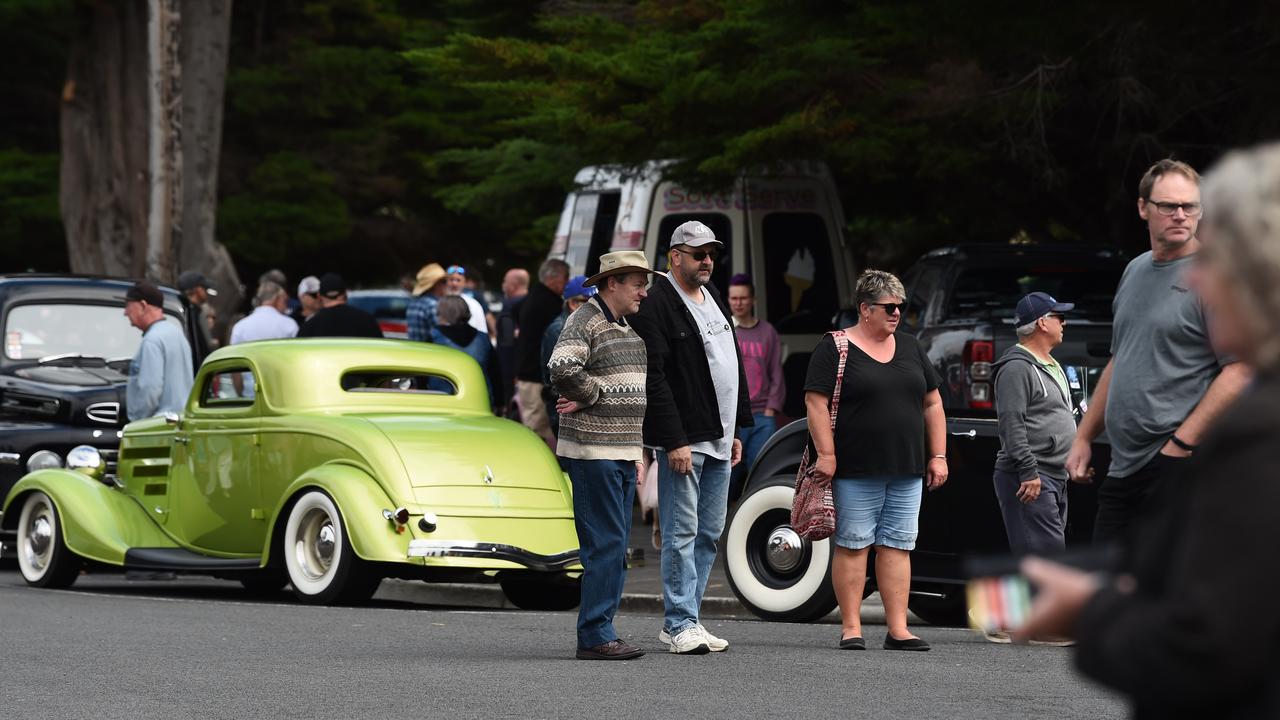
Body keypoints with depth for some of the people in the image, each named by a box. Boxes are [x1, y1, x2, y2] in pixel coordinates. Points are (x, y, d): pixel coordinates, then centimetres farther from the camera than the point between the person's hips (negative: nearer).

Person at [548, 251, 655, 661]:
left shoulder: (627, 328, 20)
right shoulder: (585, 321, -9)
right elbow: (563, 368, -28)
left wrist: (636, 452, 22)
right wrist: (594, 395, -12)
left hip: (622, 453, 9)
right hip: (593, 452, -9)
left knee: (614, 547, 9)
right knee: (606, 543, -12)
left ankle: (599, 633, 13)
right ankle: (595, 637, -11)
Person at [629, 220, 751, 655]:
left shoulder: (714, 299, 18)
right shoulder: (657, 305, -10)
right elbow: (655, 378, -16)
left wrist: (736, 430, 18)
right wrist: (675, 440, -20)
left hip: (718, 439, 9)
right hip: (683, 439, -9)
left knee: (708, 533, 10)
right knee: (681, 534, -6)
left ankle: (683, 619, 15)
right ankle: (680, 624, -4)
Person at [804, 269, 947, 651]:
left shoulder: (910, 347, 15)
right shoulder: (834, 348, -2)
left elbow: (932, 404, 18)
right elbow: (816, 403, -8)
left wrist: (938, 455, 11)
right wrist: (826, 454, -15)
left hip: (906, 472, 5)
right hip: (856, 472, -5)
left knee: (898, 546, 3)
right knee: (852, 545, -3)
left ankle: (898, 629, 3)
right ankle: (850, 627, 1)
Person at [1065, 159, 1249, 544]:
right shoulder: (1136, 270, 17)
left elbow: (1240, 371, -16)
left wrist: (1180, 444, -20)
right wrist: (1084, 437, 21)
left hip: (1176, 468, -8)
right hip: (1123, 466, 8)